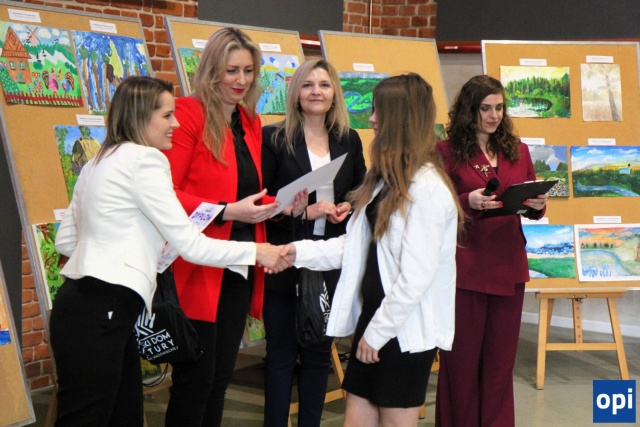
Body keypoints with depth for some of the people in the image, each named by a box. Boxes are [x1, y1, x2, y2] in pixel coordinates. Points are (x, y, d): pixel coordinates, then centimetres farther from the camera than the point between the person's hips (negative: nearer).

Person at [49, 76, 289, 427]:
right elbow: (191, 245, -11)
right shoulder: (145, 160, -10)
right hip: (99, 311, -10)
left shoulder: (99, 162, 18)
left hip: (86, 303, 10)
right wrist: (255, 252, 0)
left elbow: (65, 241, 20)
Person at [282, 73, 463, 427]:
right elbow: (358, 246, 11)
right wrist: (301, 251, 3)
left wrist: (377, 332, -15)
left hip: (406, 330, -8)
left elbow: (416, 276, -20)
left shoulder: (426, 189, -18)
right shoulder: (386, 180, 11)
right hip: (374, 317, 8)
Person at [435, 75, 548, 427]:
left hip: (509, 268, 4)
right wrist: (468, 202, -22)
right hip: (465, 268, -4)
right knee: (462, 358, 5)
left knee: (500, 358, 11)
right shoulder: (447, 152, -4)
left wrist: (538, 205, -7)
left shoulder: (517, 151, 10)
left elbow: (532, 208, 15)